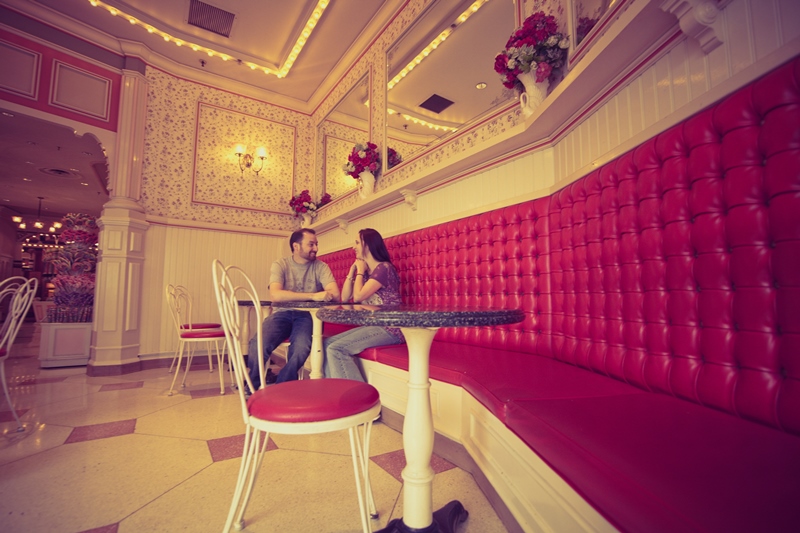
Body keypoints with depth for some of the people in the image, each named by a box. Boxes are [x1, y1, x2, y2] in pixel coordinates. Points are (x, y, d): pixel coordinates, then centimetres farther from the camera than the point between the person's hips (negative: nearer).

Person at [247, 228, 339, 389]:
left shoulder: (321, 267, 0)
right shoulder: (281, 264, -3)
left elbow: (335, 294, -14)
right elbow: (275, 295, -20)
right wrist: (313, 295, -26)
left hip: (307, 315, 0)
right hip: (283, 313, 0)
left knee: (301, 349, -31)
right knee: (258, 345, -27)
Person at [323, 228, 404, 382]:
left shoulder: (384, 268, -12)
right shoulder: (365, 271, 15)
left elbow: (358, 296, -17)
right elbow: (344, 298, 14)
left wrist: (360, 271, -2)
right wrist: (352, 270, 8)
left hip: (389, 329, -9)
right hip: (373, 326, 9)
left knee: (337, 349, -20)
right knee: (328, 343, -2)